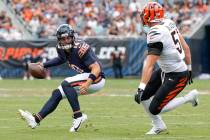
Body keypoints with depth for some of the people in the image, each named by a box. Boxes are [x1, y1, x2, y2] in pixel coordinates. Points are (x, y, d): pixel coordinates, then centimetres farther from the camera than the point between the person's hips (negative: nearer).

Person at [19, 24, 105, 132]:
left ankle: (78, 116, -25)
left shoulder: (80, 49, -26)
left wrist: (88, 83, -46)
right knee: (57, 94, 6)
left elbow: (96, 68, -30)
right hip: (85, 77, 9)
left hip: (96, 78, -9)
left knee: (66, 84, -26)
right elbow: (62, 59, 26)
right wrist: (44, 65, 16)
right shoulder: (61, 48, 0)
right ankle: (36, 119, 5)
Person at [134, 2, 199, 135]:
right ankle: (158, 126, 23)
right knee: (143, 97, 8)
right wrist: (189, 68, 21)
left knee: (155, 109, -4)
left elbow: (149, 65, -31)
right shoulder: (169, 23, -1)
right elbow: (186, 48, 9)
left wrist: (141, 88, -32)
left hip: (176, 76, -9)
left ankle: (190, 97, 6)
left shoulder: (156, 34, -26)